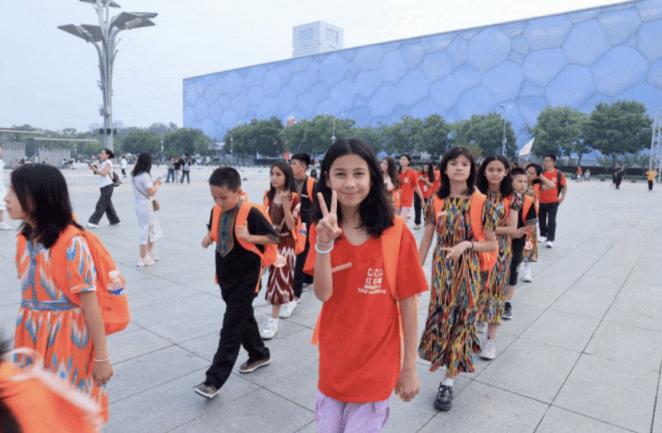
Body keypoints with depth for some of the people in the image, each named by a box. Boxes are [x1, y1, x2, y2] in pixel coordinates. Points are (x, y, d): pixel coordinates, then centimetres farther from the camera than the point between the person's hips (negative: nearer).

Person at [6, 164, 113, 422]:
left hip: (66, 338, -6)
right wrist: (25, 333, 18)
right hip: (32, 336, 7)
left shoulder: (71, 243, -21)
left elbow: (90, 305, -19)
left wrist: (102, 357, -14)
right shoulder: (24, 238, 1)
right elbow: (29, 289, 11)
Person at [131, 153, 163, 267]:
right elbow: (151, 192, -19)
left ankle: (150, 253, 30)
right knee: (146, 232, 0)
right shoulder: (145, 175, -17)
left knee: (152, 230, 20)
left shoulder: (135, 175, 10)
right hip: (145, 206, -9)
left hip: (139, 205, 9)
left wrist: (154, 183, 9)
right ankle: (143, 259, 7)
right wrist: (157, 185, -3)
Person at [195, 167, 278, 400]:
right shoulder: (216, 211, 1)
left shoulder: (251, 213, -18)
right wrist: (208, 238, -4)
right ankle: (260, 354, 41)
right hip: (225, 276, 7)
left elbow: (274, 238, -13)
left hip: (245, 279, -7)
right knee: (244, 318, 20)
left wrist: (249, 237, -26)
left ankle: (214, 379, 3)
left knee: (231, 327, -3)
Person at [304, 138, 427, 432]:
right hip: (333, 358, 3)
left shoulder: (396, 232, -14)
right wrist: (324, 244, -29)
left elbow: (407, 302, -8)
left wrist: (409, 366, -4)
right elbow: (323, 293, -14)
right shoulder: (321, 229, -5)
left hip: (377, 360, -3)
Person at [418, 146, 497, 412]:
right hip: (440, 268, 3)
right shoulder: (436, 201, -1)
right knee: (440, 318, 9)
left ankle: (448, 382, 14)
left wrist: (467, 244, -23)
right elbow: (426, 239, 3)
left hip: (467, 270, -2)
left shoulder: (480, 202, -9)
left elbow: (492, 244, -5)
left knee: (459, 320, 4)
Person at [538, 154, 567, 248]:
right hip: (541, 201, 3)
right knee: (542, 220, 14)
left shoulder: (559, 174, -6)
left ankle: (550, 240, 2)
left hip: (553, 202, -3)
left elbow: (564, 187, 3)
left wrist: (562, 198, -1)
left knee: (551, 221, -3)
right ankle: (543, 235, 33)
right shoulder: (541, 173, -2)